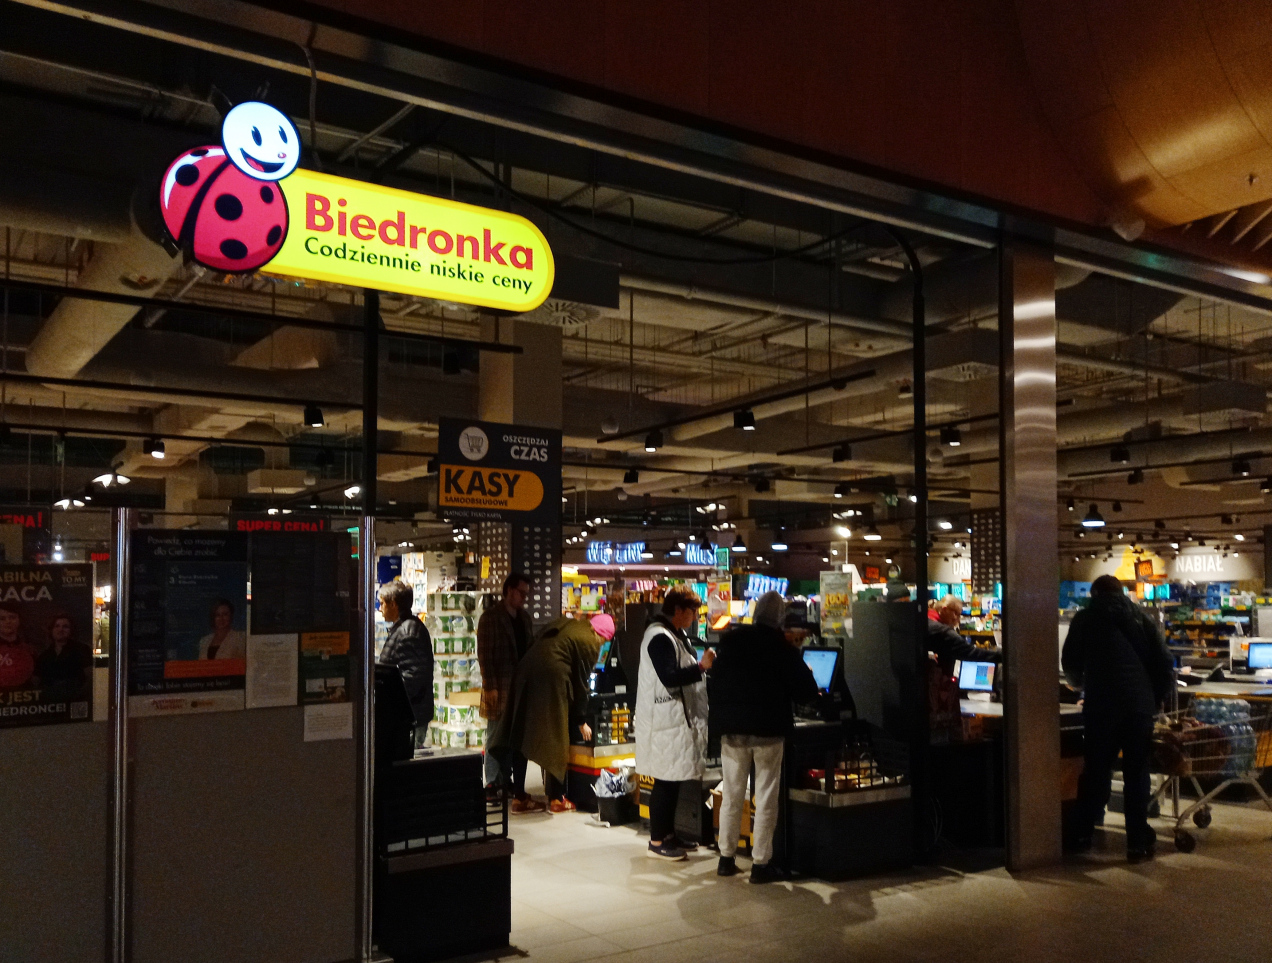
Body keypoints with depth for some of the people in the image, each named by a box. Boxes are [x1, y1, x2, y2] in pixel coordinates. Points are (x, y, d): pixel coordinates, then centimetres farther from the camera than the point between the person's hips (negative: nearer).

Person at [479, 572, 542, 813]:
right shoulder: (491, 617, -7)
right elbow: (485, 655, -12)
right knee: (500, 744, 0)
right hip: (501, 692, -7)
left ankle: (519, 795, 17)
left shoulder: (524, 617, 14)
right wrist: (490, 688, -17)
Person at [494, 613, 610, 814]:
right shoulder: (590, 643, 0)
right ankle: (556, 799, 13)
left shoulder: (565, 624, 21)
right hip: (552, 677, -7)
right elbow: (580, 683, 2)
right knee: (554, 739, 6)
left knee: (523, 737, 13)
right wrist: (580, 721, 12)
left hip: (527, 672, 7)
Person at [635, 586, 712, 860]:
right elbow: (669, 678, -24)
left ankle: (667, 834, 24)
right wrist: (701, 666, -24)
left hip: (678, 718, 11)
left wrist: (701, 665, 10)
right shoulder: (660, 637, -17)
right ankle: (657, 841, 5)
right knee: (666, 781, -4)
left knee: (673, 780, 15)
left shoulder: (673, 635, 17)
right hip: (666, 722, -11)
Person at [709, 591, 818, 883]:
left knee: (731, 795, 12)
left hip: (732, 729, 3)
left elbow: (713, 685, 8)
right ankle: (761, 863, 6)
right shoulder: (783, 648, -8)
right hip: (768, 730, -3)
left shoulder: (730, 642, 3)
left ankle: (726, 857, 17)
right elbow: (806, 692, -6)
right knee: (766, 798, 4)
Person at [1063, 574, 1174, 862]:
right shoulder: (1141, 617, 12)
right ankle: (1138, 843, 8)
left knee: (1096, 771, 9)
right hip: (1141, 704, 1)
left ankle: (1080, 836, 14)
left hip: (1101, 704, -1)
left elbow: (1070, 664, 12)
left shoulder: (1085, 618, 8)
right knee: (1137, 773, 8)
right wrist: (1157, 698, 15)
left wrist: (1082, 684, 32)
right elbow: (1165, 661, 5)